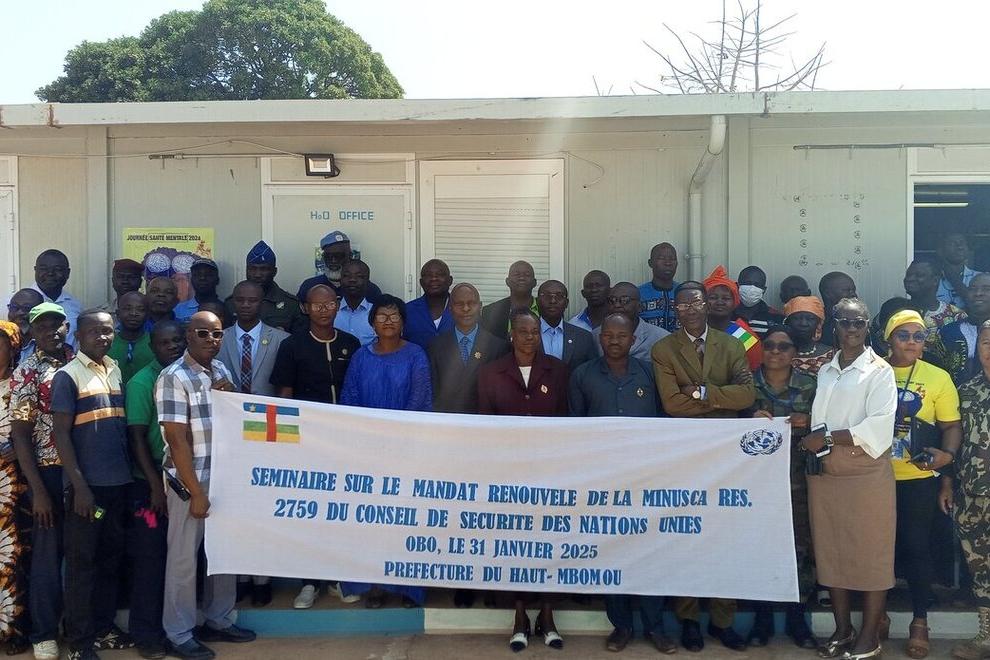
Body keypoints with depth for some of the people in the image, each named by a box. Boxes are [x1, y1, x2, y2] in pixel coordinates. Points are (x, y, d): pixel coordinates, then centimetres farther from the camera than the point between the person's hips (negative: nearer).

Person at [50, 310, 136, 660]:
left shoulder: (118, 372, 10)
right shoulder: (67, 376, -7)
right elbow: (61, 434, -10)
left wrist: (133, 473, 8)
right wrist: (79, 486, -15)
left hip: (119, 482, 6)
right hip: (88, 485, -5)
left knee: (111, 558, 13)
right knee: (81, 562, 3)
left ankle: (105, 627, 26)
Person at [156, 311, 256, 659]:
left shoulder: (220, 370, 7)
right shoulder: (174, 377, -14)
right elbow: (177, 439, -17)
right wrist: (196, 492, -17)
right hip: (191, 480, -7)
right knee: (184, 559, 5)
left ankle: (219, 621, 32)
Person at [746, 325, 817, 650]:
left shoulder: (809, 385, 4)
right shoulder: (747, 383, 3)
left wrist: (807, 423, -12)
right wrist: (751, 420, -15)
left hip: (797, 478, 0)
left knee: (801, 548, 0)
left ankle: (796, 617, 17)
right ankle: (762, 619, 15)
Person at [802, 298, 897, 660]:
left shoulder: (879, 371, -2)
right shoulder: (823, 371, 15)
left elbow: (879, 427, -13)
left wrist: (827, 437, -15)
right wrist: (811, 441, -1)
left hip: (866, 472, -5)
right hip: (825, 473, 5)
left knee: (871, 554, 1)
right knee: (831, 553, 9)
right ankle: (842, 630, 23)